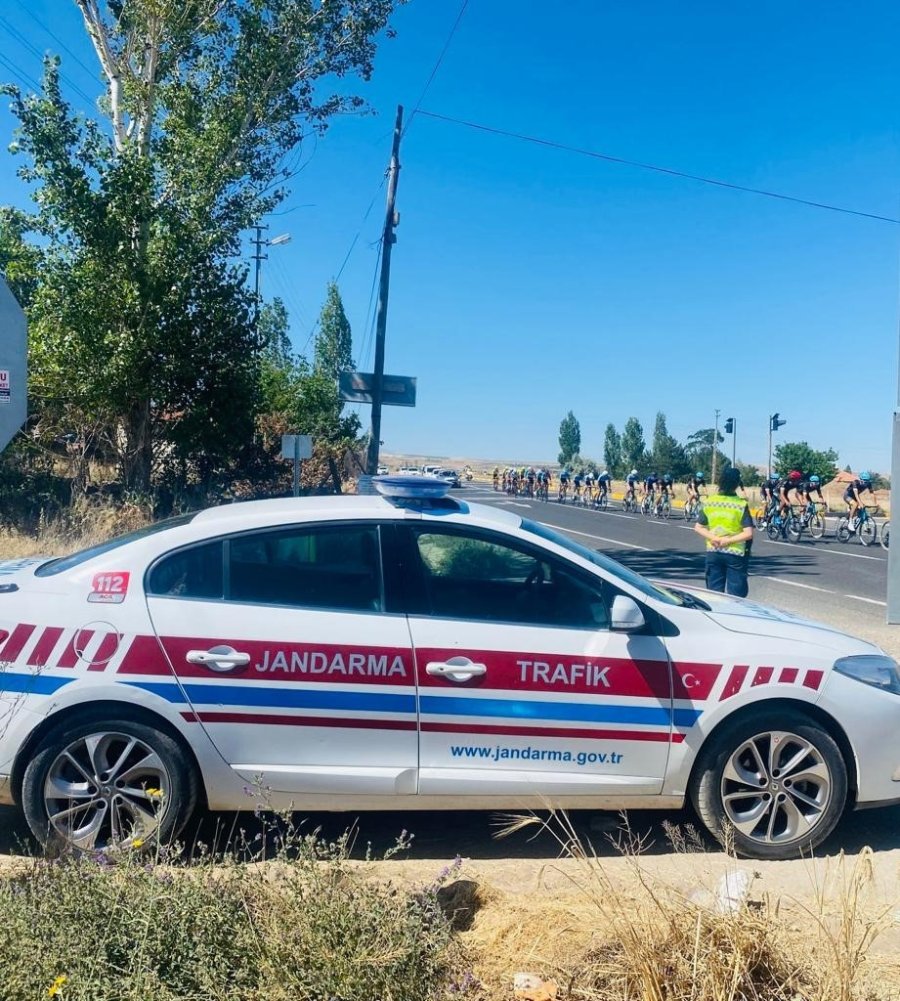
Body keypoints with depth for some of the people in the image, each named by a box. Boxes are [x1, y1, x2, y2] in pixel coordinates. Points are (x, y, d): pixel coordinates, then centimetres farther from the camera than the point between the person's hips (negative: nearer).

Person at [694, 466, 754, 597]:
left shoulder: (709, 502, -1)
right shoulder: (741, 504, -11)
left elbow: (698, 528, 1)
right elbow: (748, 533, -17)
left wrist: (713, 537, -10)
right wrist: (729, 540, -12)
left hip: (713, 552, 3)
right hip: (735, 553, -3)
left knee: (714, 594, 11)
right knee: (736, 595, 5)